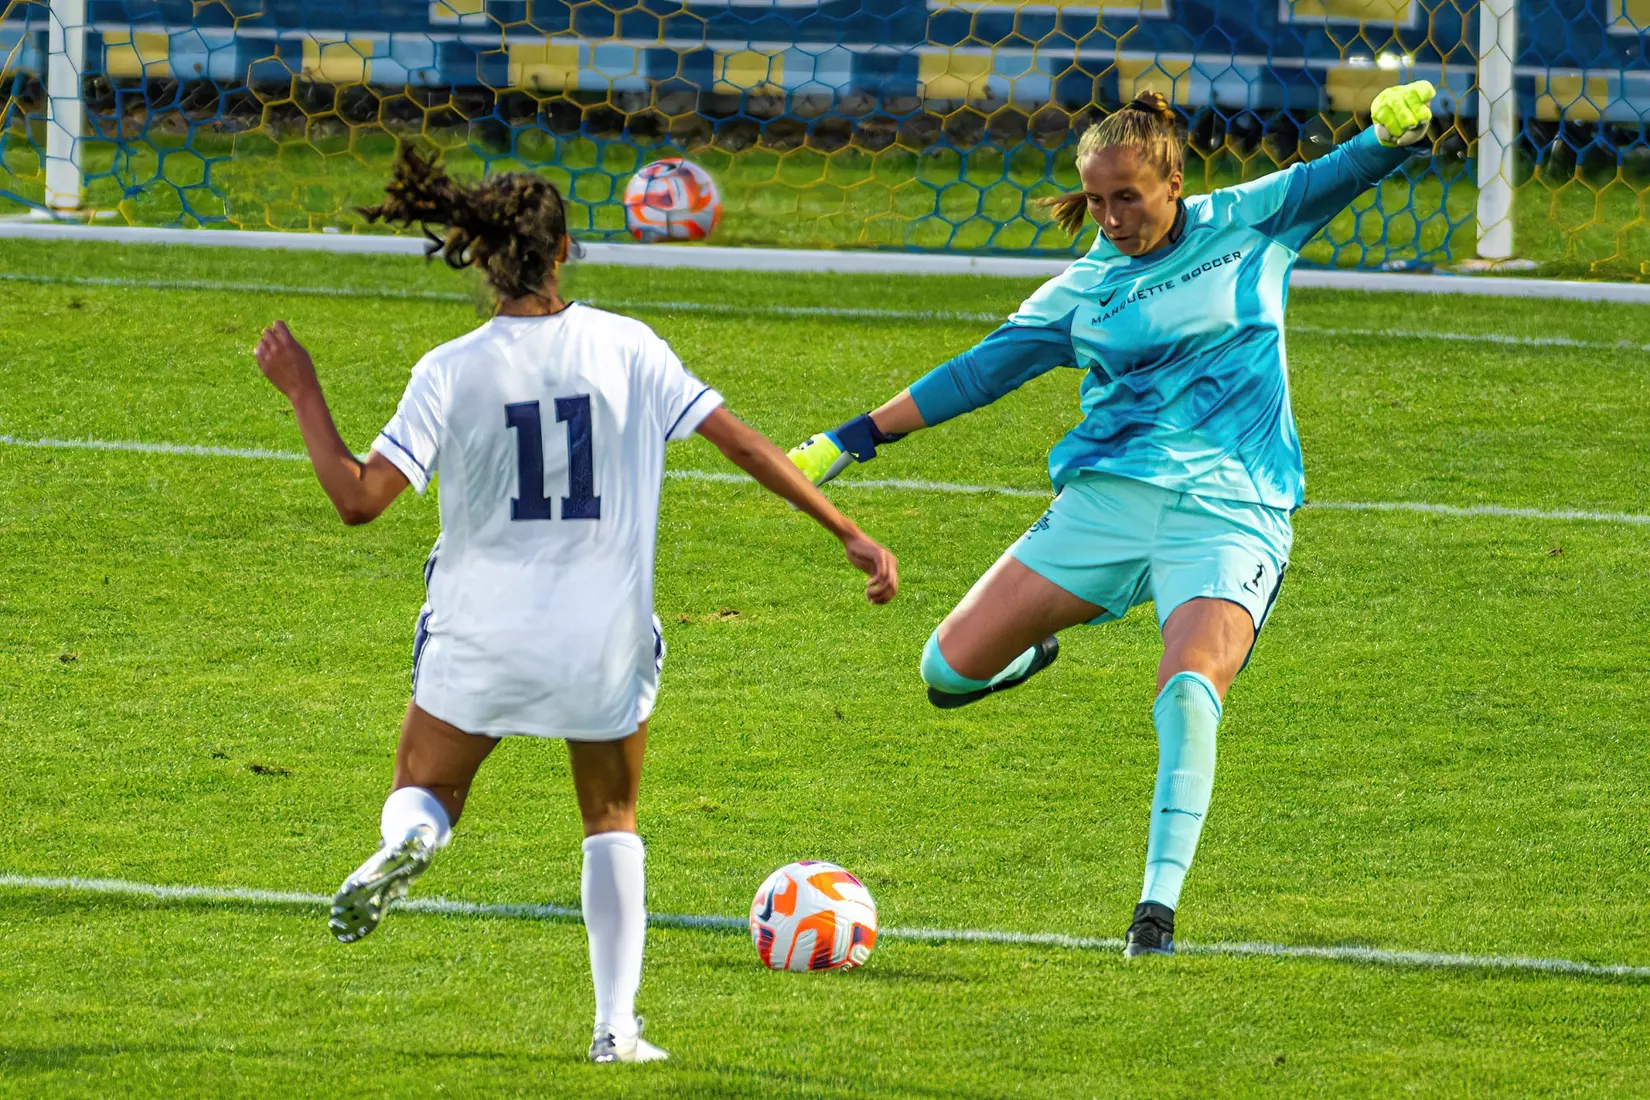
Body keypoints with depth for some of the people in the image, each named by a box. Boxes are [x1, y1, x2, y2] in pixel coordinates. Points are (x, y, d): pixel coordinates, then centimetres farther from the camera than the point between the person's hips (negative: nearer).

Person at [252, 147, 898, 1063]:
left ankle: (407, 843, -19)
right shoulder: (626, 349, -6)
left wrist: (302, 391, -1)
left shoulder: (451, 372, -10)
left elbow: (358, 499, -13)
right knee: (613, 823, 21)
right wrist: (850, 535, 3)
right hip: (606, 642, 1)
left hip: (480, 640, -1)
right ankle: (616, 1025, 10)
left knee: (422, 792, 19)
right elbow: (742, 444, -3)